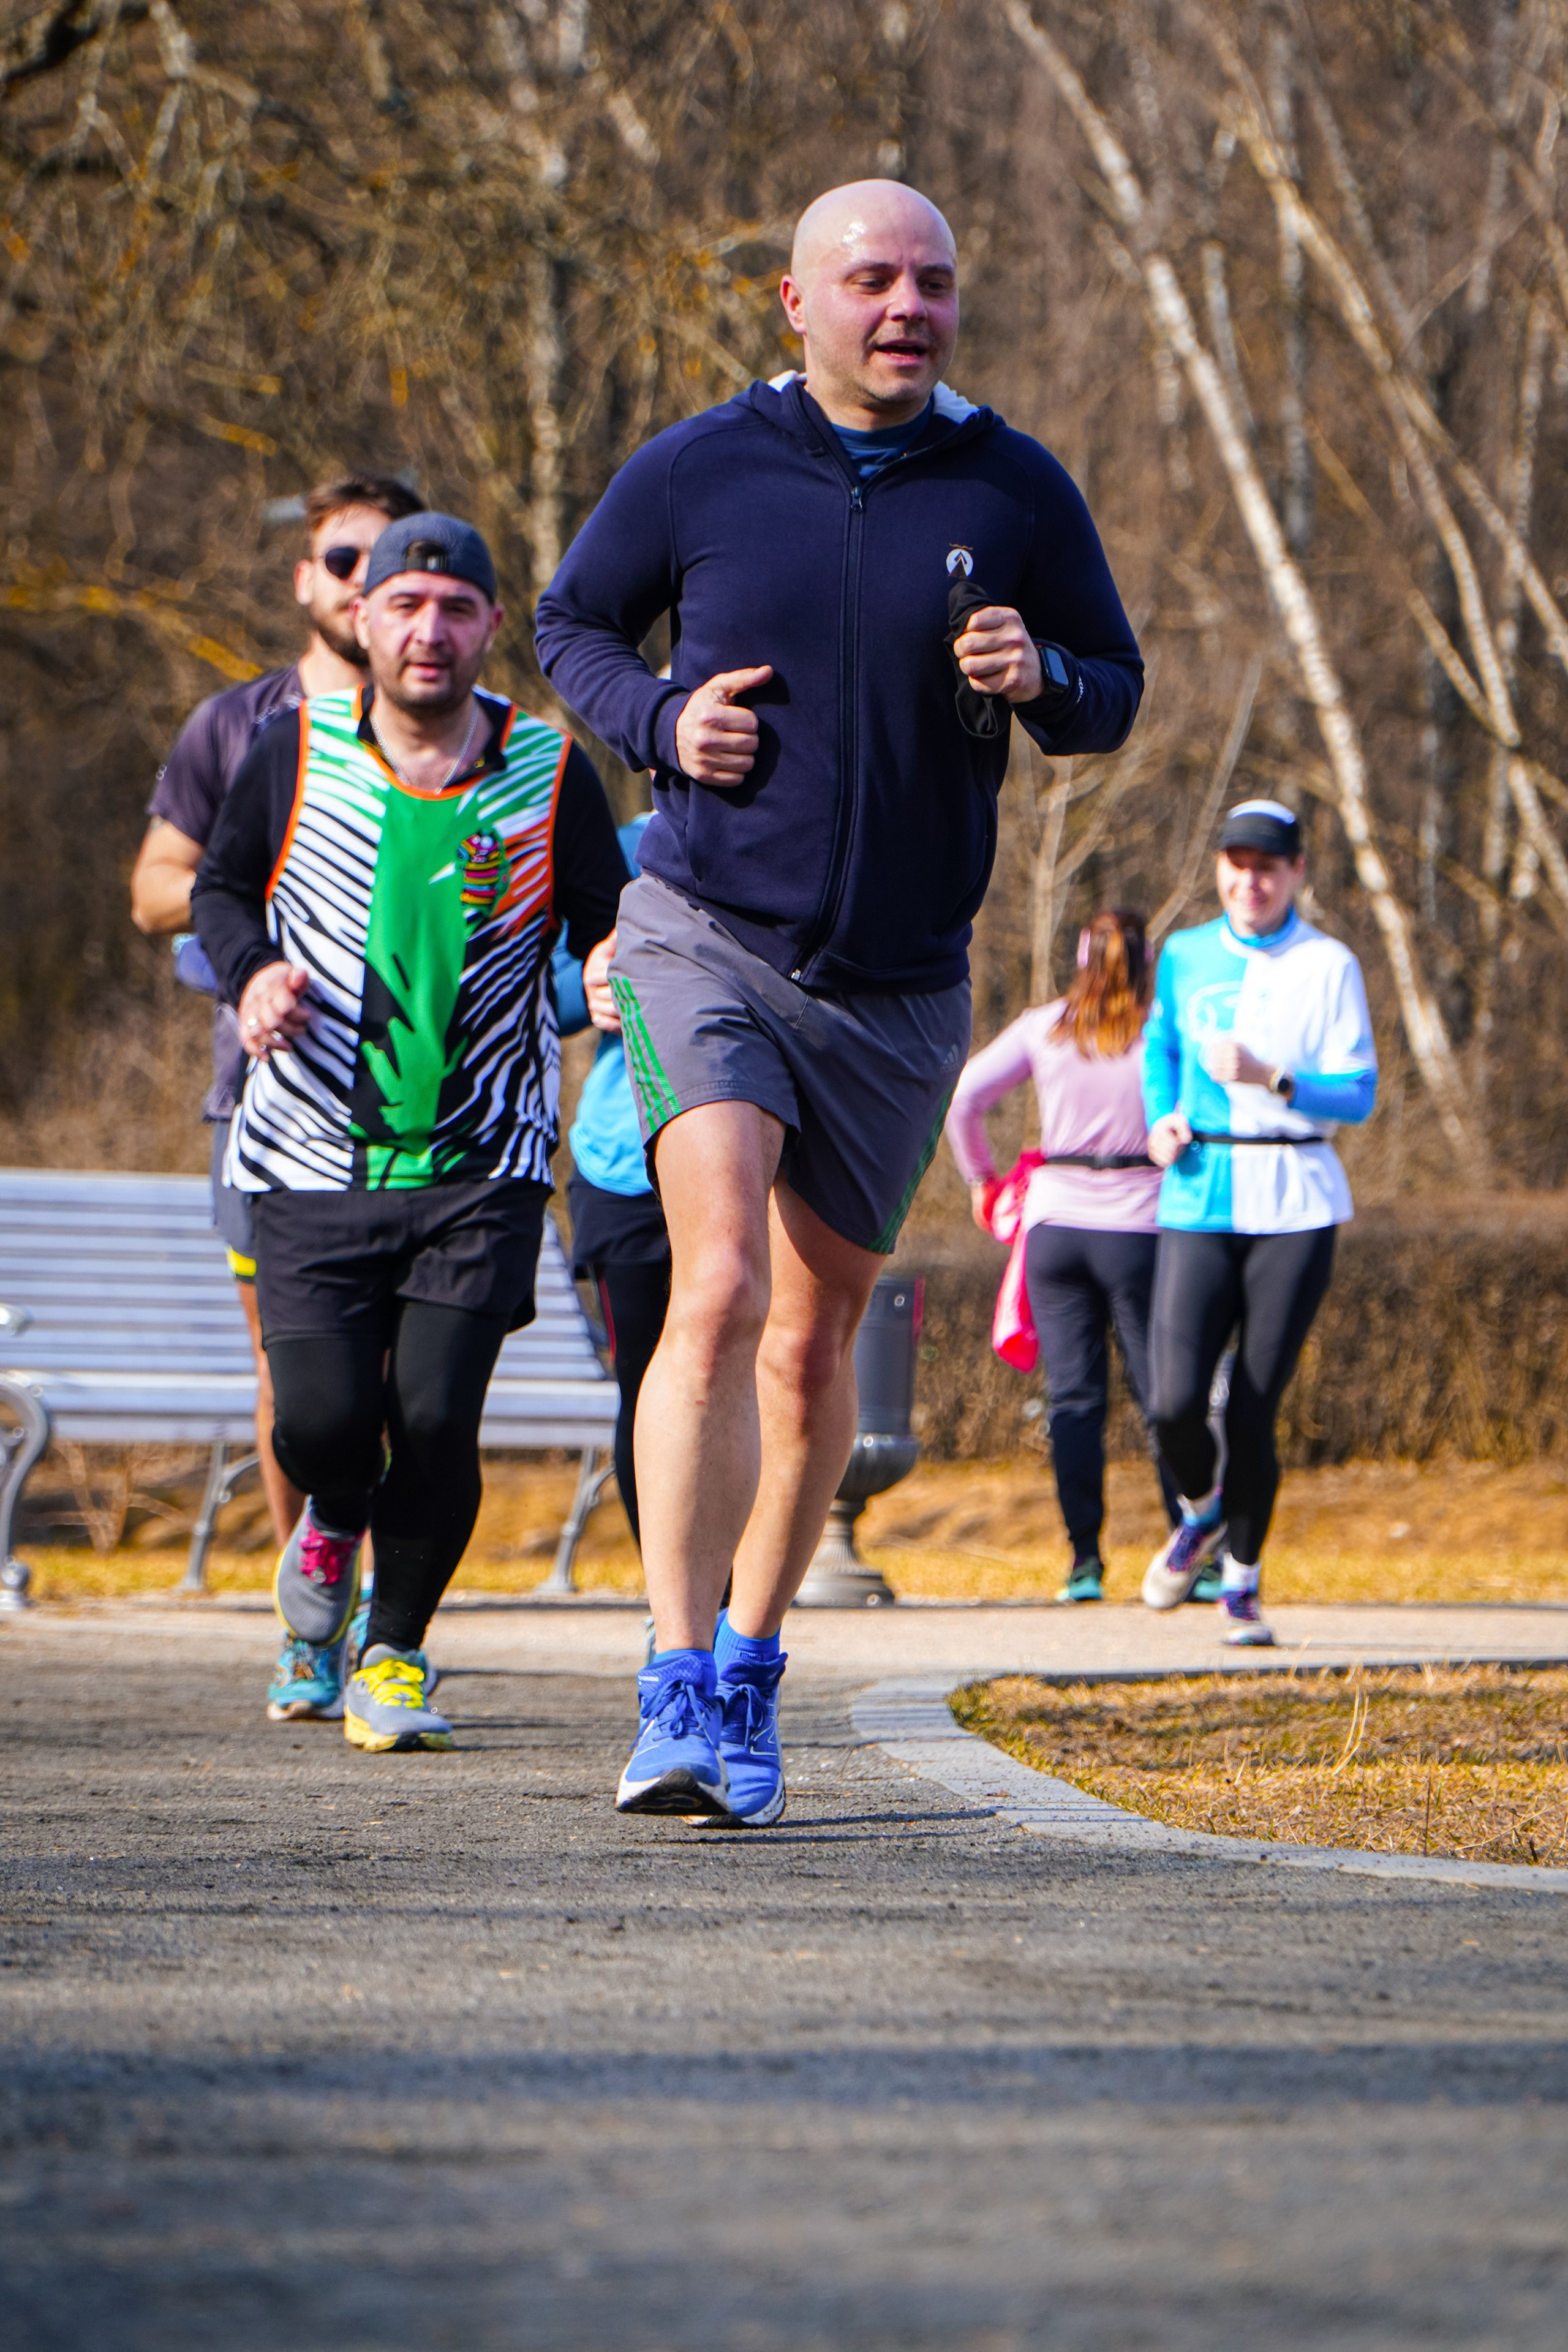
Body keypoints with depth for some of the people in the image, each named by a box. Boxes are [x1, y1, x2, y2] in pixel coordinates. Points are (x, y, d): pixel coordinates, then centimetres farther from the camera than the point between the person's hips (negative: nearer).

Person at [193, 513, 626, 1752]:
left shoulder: (550, 772, -1)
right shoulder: (297, 752, 0)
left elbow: (607, 934, 7)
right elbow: (220, 889, 15)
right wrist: (252, 972, -6)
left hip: (483, 1171, 0)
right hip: (316, 1164, 1)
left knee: (436, 1416, -12)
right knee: (322, 1416, -11)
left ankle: (397, 1649, 13)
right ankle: (336, 1520, 28)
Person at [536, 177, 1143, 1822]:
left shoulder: (1015, 492, 1)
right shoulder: (695, 473, -2)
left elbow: (1114, 690, 10)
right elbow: (571, 622, 12)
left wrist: (1039, 680, -14)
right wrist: (658, 719, -8)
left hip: (899, 989, 3)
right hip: (705, 941, -3)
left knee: (813, 1342, 12)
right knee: (719, 1285, -22)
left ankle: (749, 1664, 32)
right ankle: (676, 1696, -23)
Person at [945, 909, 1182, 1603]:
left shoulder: (1044, 1027, 3)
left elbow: (963, 1096, 2)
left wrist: (980, 1178, 14)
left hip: (1055, 1220, 2)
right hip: (1139, 1226, -2)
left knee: (1073, 1397, 4)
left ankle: (1085, 1558, -2)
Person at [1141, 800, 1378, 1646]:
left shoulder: (1329, 967, 0)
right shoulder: (1185, 957, 10)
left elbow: (1358, 1096, -3)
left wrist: (1270, 1079, -19)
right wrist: (1162, 1119, 8)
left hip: (1294, 1206, -2)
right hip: (1198, 1202, 2)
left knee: (1254, 1410, -3)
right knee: (1174, 1401, -11)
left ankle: (1241, 1581, 18)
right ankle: (1200, 1513, 23)